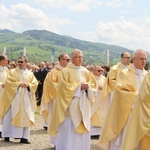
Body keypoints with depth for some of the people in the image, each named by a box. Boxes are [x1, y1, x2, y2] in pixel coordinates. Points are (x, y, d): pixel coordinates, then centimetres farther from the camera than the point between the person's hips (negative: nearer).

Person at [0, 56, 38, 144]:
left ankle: (24, 137, 2)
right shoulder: (12, 72, 4)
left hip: (26, 99, 3)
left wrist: (28, 85, -12)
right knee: (11, 116, -3)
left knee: (25, 117, 0)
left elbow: (35, 84, 7)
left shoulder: (30, 74, 13)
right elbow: (8, 82, -6)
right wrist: (18, 84, -16)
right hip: (14, 98, -2)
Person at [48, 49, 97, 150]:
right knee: (69, 130, -7)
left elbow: (93, 84, 11)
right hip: (71, 105, -5)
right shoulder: (66, 71, -2)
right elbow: (64, 86, -12)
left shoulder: (86, 72, 13)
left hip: (83, 105, 5)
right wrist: (79, 86, -16)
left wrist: (87, 86, -11)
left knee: (83, 129, 6)